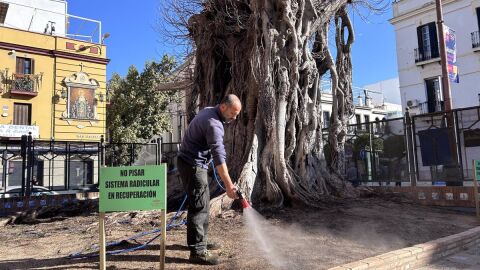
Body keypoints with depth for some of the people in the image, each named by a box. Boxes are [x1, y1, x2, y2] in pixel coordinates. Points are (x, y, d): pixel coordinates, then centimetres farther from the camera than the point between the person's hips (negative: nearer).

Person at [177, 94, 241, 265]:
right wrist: (228, 185, -31)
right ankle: (197, 251, -5)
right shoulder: (213, 123, -23)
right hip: (192, 165, -10)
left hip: (193, 163, 10)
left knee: (203, 204, 16)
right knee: (199, 206, -9)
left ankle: (200, 240, 27)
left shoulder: (209, 111, 9)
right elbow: (219, 156, -29)